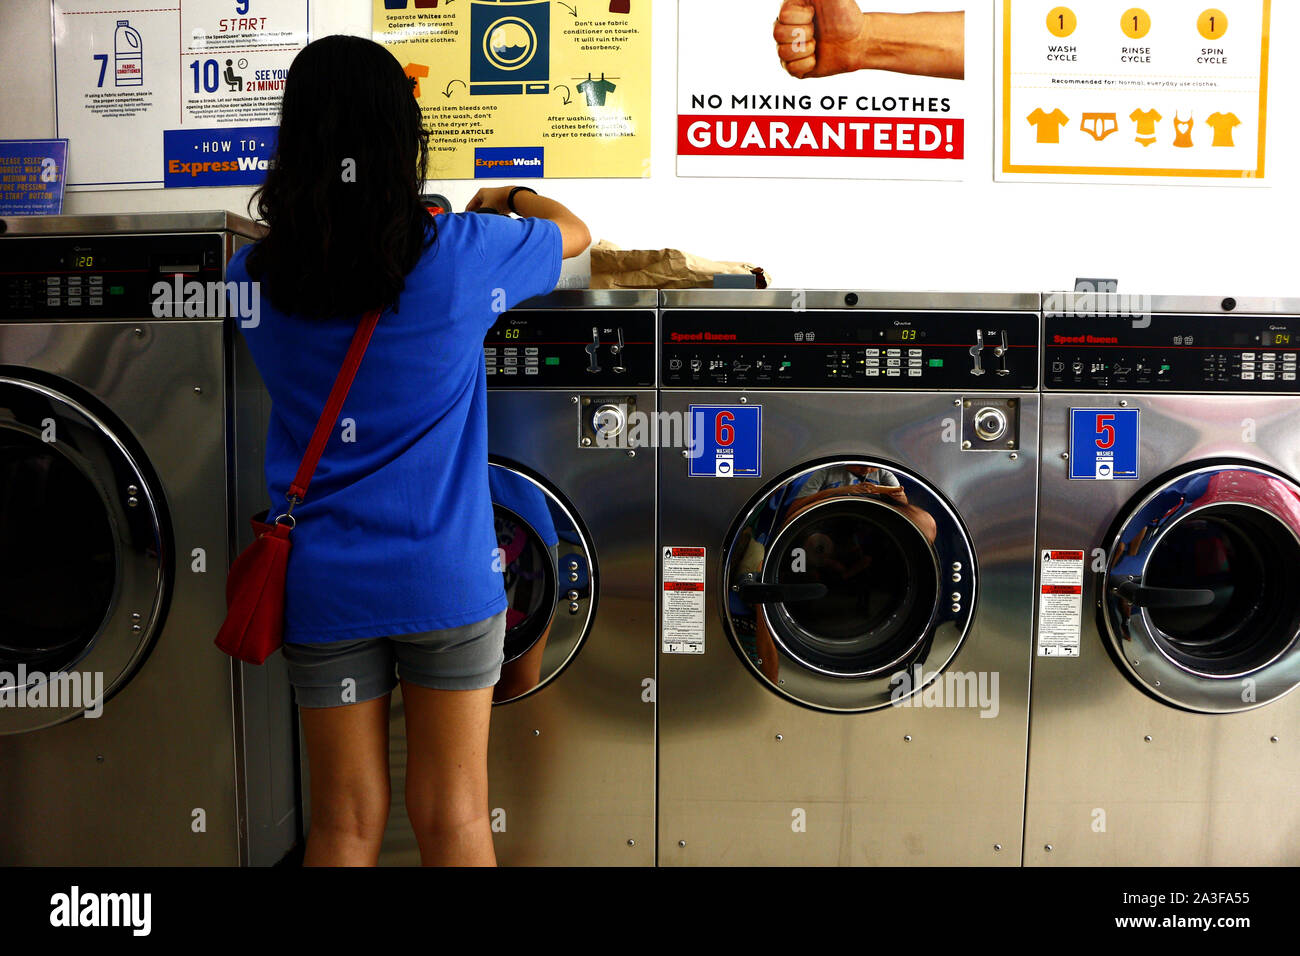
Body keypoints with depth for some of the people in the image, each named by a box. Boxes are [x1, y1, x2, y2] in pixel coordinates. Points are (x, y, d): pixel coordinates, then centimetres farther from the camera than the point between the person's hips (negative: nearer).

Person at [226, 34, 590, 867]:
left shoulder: (256, 276, -5)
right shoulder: (462, 255, -12)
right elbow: (575, 232, 9)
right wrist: (511, 196, 28)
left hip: (325, 585, 2)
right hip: (448, 580, -2)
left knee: (346, 823, 16)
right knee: (454, 820, 14)